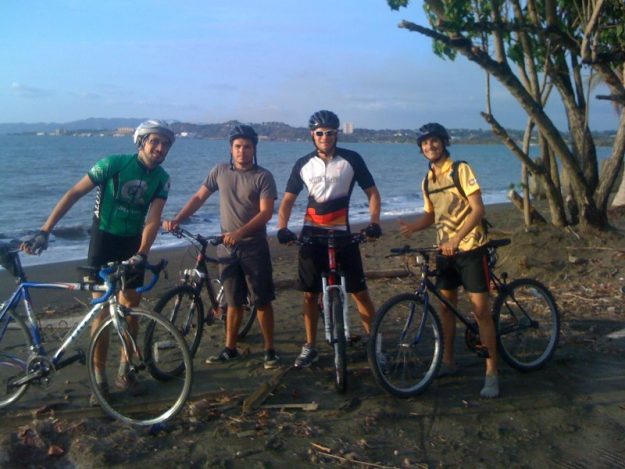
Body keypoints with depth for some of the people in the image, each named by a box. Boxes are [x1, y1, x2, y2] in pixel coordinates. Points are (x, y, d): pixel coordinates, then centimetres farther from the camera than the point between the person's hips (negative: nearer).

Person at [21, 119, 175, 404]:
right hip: (104, 241, -4)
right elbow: (74, 194, -16)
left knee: (130, 309, 8)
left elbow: (153, 219, -14)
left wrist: (141, 254, -30)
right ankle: (99, 379, 9)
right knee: (102, 311, -3)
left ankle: (124, 372, 22)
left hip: (132, 244, 4)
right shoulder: (113, 163, -17)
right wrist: (44, 232, -21)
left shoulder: (162, 178, -6)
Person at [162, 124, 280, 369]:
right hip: (227, 247, 3)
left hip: (254, 246, -3)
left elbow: (266, 213, -15)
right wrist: (177, 219, -6)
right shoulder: (220, 171, 5)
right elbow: (199, 197, 7)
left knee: (262, 301, 2)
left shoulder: (263, 176, -7)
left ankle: (269, 349, 14)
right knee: (234, 301, 13)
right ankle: (230, 348, 23)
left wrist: (240, 232, -28)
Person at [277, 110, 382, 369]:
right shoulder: (303, 164, 3)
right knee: (310, 294, 5)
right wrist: (282, 228, -13)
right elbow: (288, 200, 4)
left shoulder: (352, 159, -4)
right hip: (312, 234, 2)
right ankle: (310, 347, 18)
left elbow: (372, 193, -1)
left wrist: (374, 222, -17)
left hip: (342, 233, -2)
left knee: (360, 292, -1)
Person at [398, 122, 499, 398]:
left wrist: (456, 239, -29)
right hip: (445, 251, 7)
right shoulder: (427, 181, 9)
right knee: (446, 305, 13)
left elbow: (478, 209, -17)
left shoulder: (461, 170, -10)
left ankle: (491, 373, 1)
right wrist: (413, 226, -5)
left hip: (470, 248, -6)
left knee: (480, 309, -7)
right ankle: (448, 361, 27)